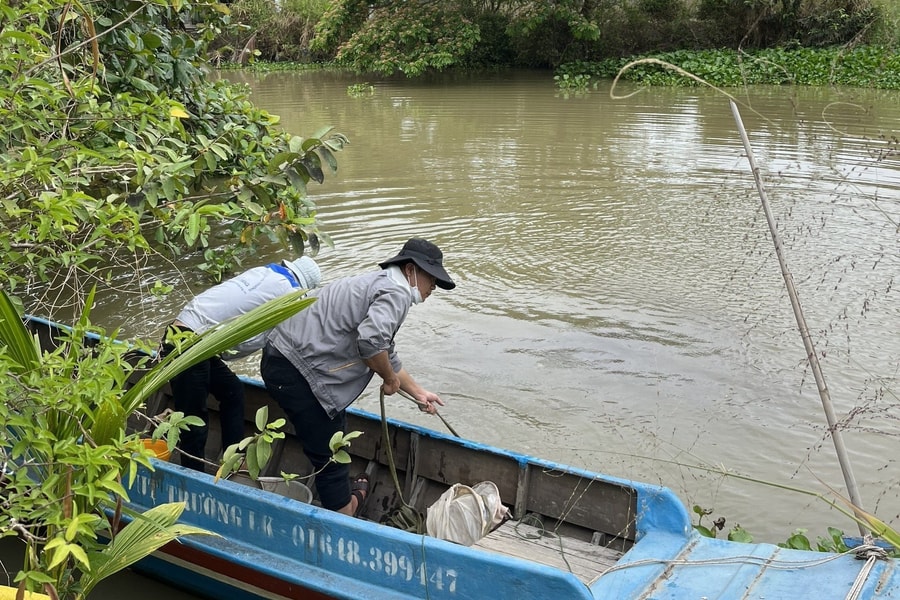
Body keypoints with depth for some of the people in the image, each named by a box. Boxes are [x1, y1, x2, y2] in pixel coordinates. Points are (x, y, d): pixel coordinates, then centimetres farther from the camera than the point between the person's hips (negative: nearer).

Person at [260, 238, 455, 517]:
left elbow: (384, 353, 32)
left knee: (336, 431, 27)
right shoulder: (397, 292, -12)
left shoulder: (379, 284, 21)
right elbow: (372, 340, -30)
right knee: (330, 454, 1)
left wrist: (418, 392, 38)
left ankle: (347, 499, 44)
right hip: (294, 370, -11)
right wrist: (390, 379, -10)